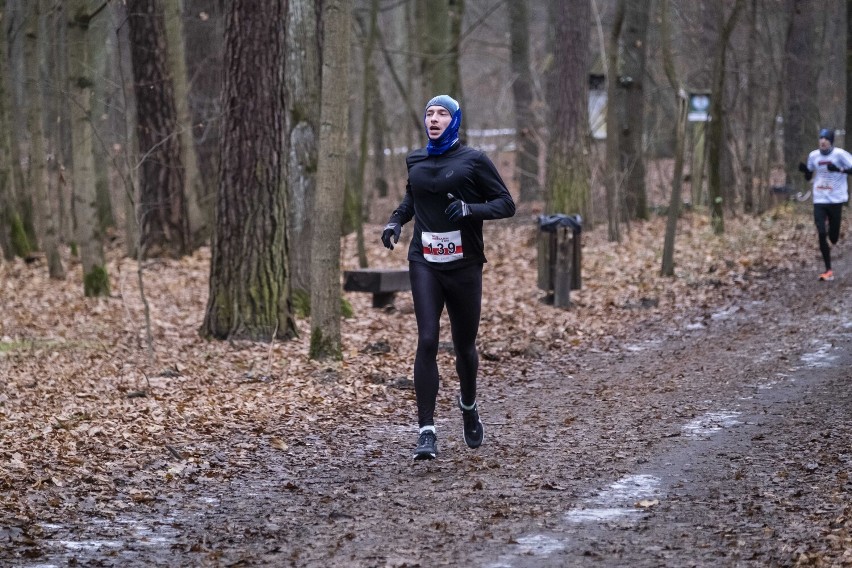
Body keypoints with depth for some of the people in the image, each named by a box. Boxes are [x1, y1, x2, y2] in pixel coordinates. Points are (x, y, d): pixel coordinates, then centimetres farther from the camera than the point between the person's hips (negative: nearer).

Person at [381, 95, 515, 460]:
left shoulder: (472, 160, -2)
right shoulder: (415, 161, 10)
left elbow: (506, 204, -3)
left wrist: (470, 209, -19)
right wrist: (395, 221, 10)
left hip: (464, 265, -2)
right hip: (425, 264, 2)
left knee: (464, 346, 10)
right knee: (427, 341, -13)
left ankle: (468, 404, 41)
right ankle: (426, 431, -13)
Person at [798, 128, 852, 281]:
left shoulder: (839, 154, -8)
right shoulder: (813, 155, 5)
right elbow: (808, 177, 17)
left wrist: (839, 169, -29)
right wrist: (804, 170, -5)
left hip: (836, 200, -3)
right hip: (819, 200, 3)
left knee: (833, 237, 2)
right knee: (821, 234, -8)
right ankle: (828, 270, -3)